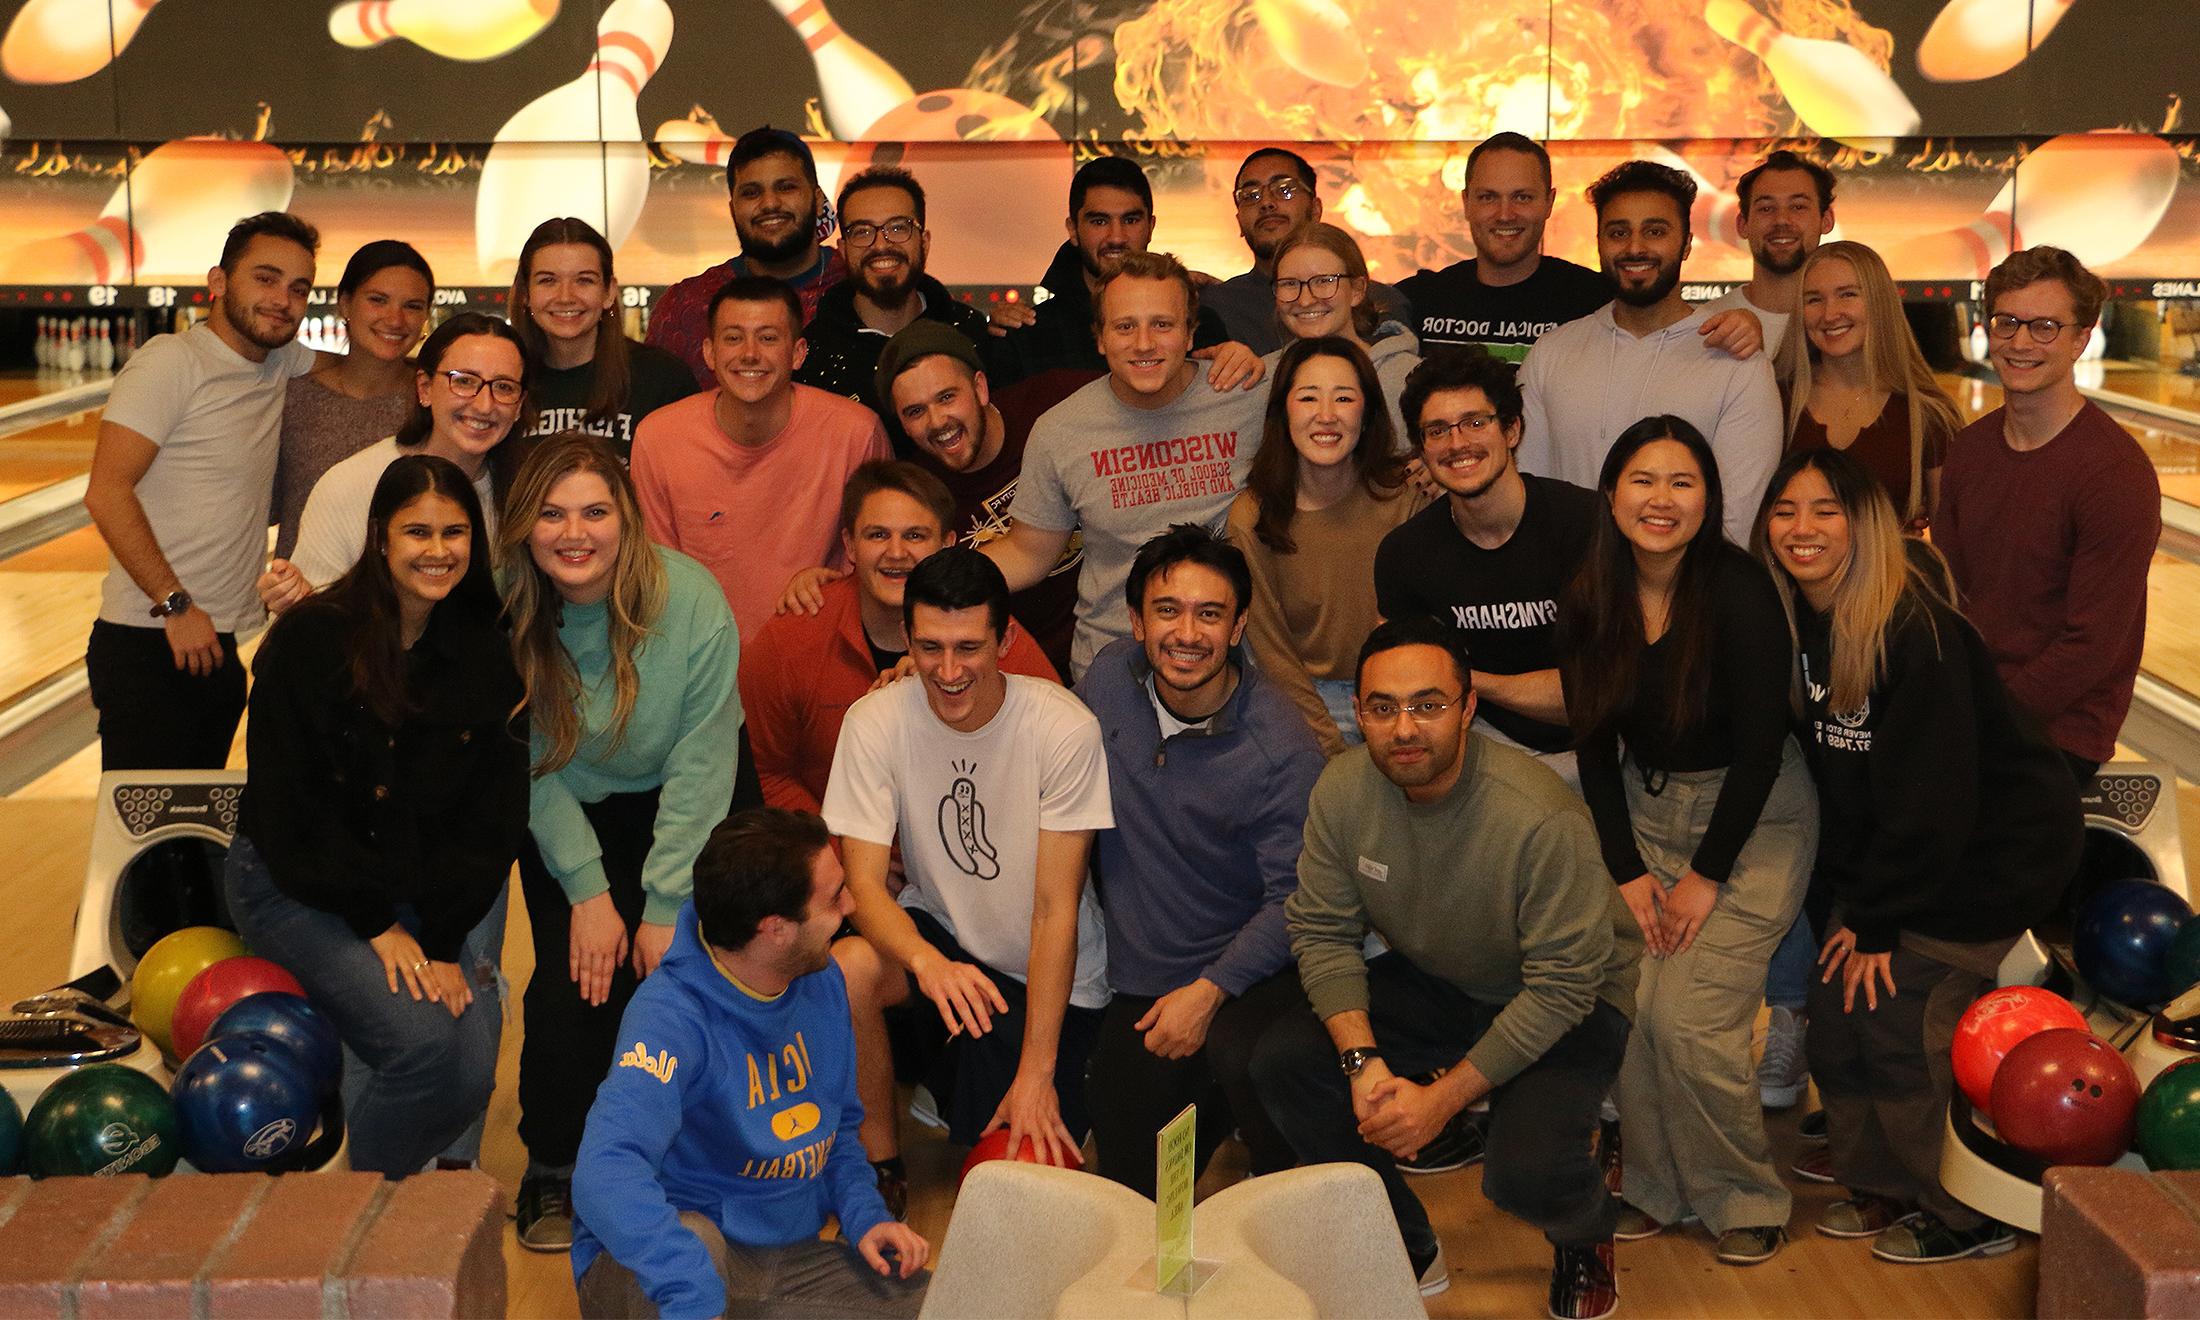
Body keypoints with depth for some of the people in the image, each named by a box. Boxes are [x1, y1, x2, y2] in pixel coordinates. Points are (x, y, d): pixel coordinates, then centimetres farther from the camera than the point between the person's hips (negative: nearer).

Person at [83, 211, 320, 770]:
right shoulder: (173, 362, -11)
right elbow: (106, 494, -17)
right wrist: (175, 604, -19)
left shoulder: (283, 363, 9)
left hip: (217, 646, 7)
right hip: (149, 647, -7)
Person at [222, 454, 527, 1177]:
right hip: (294, 881, -4)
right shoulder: (312, 638, -11)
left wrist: (445, 939, -11)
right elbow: (289, 803, -12)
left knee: (472, 1076, -16)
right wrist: (376, 924, -15)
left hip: (432, 889, 4)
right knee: (421, 1044, -25)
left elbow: (495, 812, 0)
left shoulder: (486, 654, 1)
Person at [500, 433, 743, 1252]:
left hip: (668, 810, -1)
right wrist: (587, 889, -14)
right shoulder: (506, 610, -18)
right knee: (574, 979, -13)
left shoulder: (692, 602, -24)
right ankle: (553, 1174, 8)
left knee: (662, 971, -14)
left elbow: (700, 768, -19)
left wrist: (666, 906, -19)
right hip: (565, 815, 1)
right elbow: (533, 764, -10)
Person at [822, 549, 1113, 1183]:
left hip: (1048, 973, -2)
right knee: (845, 970, -30)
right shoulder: (875, 722, -15)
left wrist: (1036, 1072, -22)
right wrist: (926, 961, -40)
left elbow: (1056, 909, -20)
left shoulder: (1064, 728, -22)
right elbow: (864, 884, -17)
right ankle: (879, 1171, -6)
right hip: (938, 932, 2)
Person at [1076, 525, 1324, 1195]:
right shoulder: (1110, 676, -4)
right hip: (1138, 983, 5)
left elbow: (1294, 901, -19)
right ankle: (1214, 1102, 33)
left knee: (1239, 1056, -38)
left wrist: (1209, 989, -24)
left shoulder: (1280, 749, -20)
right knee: (1131, 1189, 3)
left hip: (1247, 973, -5)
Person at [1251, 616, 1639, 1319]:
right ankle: (1409, 1253, 7)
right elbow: (1321, 932, -9)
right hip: (1432, 981, 5)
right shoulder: (1343, 789, -17)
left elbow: (1561, 986, -27)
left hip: (1566, 1001, -5)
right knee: (1282, 1062, -15)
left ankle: (1585, 1240, 13)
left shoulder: (1541, 818, -32)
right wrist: (1364, 1063, -23)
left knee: (1525, 1173, -30)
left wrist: (1443, 1097, -27)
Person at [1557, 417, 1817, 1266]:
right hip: (1645, 807, 4)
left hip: (1755, 816, -4)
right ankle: (1654, 1186, 13)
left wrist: (1706, 877, -13)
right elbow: (1593, 744, 2)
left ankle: (1743, 1200, 9)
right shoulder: (1590, 601, -4)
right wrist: (1627, 869, -5)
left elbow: (1760, 748, -16)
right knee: (1628, 1005, -9)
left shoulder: (1739, 591, -18)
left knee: (1691, 1019, -14)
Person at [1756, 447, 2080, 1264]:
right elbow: (1828, 777, 4)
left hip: (1995, 847, -7)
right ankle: (1885, 1185, 25)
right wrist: (1841, 899, 0)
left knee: (1898, 1025, -6)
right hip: (1889, 844, 7)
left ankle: (1968, 1217, 14)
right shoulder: (1793, 620, -4)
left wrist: (1875, 920, -18)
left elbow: (1930, 798, -24)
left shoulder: (1915, 627, -26)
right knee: (1837, 1014, 5)